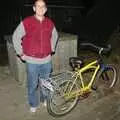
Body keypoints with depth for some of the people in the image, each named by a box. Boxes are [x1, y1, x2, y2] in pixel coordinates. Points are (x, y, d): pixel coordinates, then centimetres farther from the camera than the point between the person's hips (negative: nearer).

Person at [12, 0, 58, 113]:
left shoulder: (50, 23, 2)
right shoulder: (26, 22, -9)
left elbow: (55, 36, 21)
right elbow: (16, 37, -2)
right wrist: (21, 53, -2)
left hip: (47, 60, 3)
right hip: (32, 61, -3)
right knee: (32, 85, 9)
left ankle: (45, 99, 42)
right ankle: (33, 104, 32)